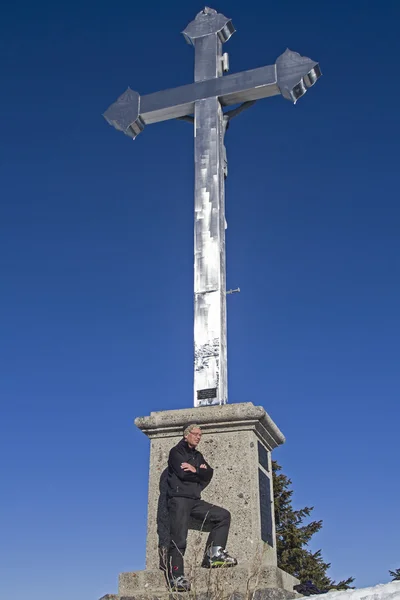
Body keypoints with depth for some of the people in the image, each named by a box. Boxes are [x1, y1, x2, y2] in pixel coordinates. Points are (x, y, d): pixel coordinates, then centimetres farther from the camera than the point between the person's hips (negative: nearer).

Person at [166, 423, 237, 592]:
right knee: (179, 539, -12)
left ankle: (214, 554, -8)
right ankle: (176, 578, -11)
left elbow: (208, 474, 7)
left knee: (223, 515, -3)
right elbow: (182, 472, -14)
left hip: (195, 500, 7)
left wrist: (195, 470, -10)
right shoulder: (176, 451, 3)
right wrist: (200, 472, -1)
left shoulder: (198, 456, 22)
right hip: (179, 499, -7)